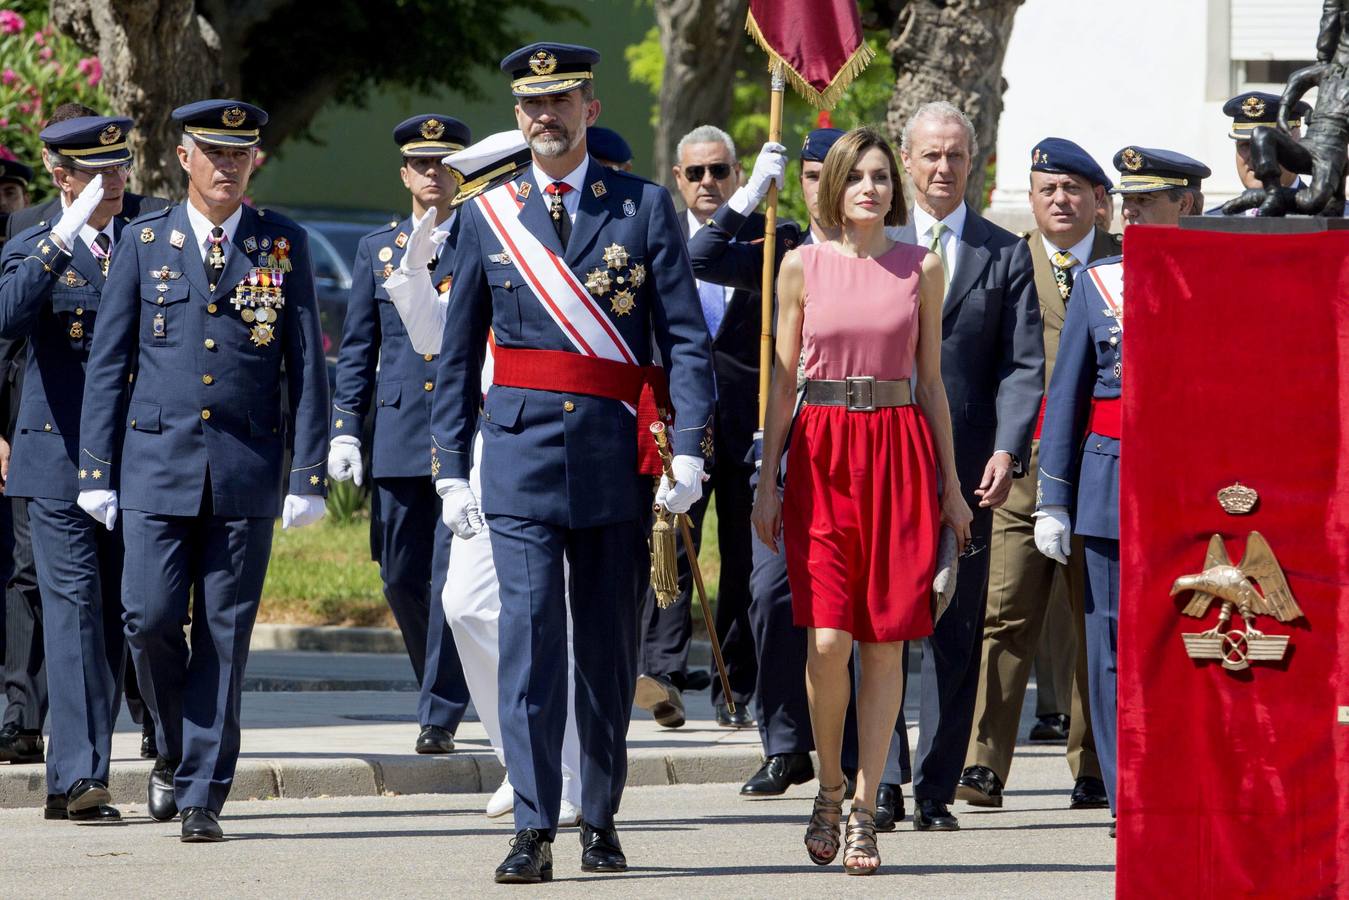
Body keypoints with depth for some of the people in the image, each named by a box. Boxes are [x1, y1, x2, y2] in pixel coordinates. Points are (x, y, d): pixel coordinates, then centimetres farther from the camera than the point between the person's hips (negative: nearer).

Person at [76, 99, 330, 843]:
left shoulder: (284, 245, 5)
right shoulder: (145, 242, 5)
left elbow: (307, 367, 4)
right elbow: (108, 362, 6)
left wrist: (308, 475, -3)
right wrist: (96, 471, 1)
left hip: (246, 473, 0)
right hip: (157, 466, 0)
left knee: (224, 634, 0)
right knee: (150, 619, -7)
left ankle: (201, 793, 5)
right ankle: (175, 749, 19)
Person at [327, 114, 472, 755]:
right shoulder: (376, 250, 14)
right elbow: (356, 349, 14)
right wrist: (345, 430, 4)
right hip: (399, 435, 3)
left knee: (454, 576, -10)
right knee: (402, 578, 5)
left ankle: (440, 716, -7)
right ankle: (444, 691, 25)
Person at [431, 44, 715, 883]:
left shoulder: (645, 207, 3)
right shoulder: (486, 216, 7)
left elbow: (686, 336, 0)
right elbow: (458, 355, 10)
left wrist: (690, 450, -10)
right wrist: (452, 469, 5)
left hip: (617, 459, 0)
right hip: (522, 455, 0)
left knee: (610, 649, 8)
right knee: (530, 640, -10)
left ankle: (602, 820, 20)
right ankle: (534, 830, -12)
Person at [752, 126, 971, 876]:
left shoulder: (922, 269, 7)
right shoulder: (802, 266, 5)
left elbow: (931, 382, 11)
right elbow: (781, 380, 7)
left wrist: (950, 484, 9)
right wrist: (766, 479, 1)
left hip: (900, 454, 1)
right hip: (821, 454, -1)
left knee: (886, 640, -1)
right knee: (828, 640, -11)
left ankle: (864, 811, 5)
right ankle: (828, 787, 12)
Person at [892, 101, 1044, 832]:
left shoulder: (1006, 255, 10)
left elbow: (1024, 364, 4)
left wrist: (1007, 451, -9)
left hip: (965, 469, 0)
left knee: (956, 634, 2)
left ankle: (935, 791, 6)